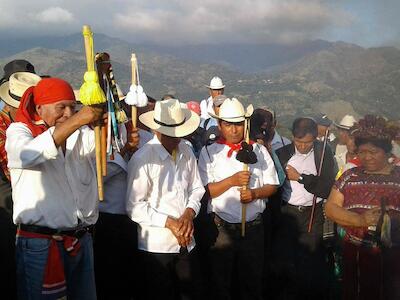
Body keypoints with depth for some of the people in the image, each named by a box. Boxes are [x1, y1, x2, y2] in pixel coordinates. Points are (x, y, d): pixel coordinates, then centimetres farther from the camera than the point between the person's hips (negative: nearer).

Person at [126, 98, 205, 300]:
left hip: (186, 243, 6)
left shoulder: (186, 152, 3)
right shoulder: (142, 159, -16)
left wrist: (189, 214, -8)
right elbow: (134, 207, -17)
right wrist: (170, 222, -17)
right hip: (156, 246, -5)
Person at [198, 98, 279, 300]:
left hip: (253, 228, 2)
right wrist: (232, 180, -20)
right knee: (220, 281, 13)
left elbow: (271, 186, 5)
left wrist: (255, 193, -14)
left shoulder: (259, 150, 6)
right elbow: (203, 191, -9)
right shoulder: (208, 153, -1)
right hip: (221, 228, -1)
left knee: (253, 281, 15)